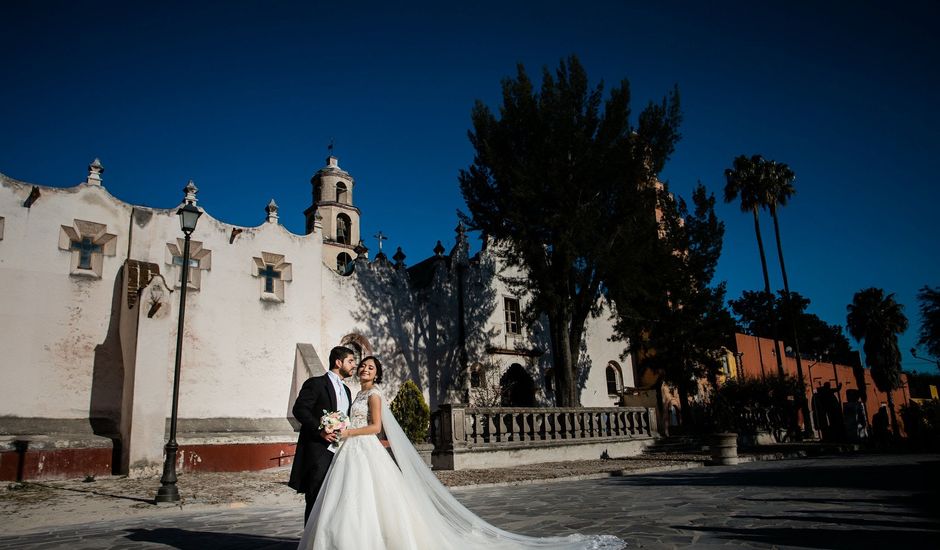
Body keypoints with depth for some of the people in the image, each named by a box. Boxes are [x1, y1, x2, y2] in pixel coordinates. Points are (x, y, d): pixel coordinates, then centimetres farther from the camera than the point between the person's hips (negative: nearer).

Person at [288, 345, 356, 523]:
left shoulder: (346, 390, 20)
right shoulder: (316, 383, -4)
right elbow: (299, 409, -14)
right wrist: (320, 430, -22)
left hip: (340, 453, 7)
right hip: (318, 452, -7)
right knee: (316, 501, -3)